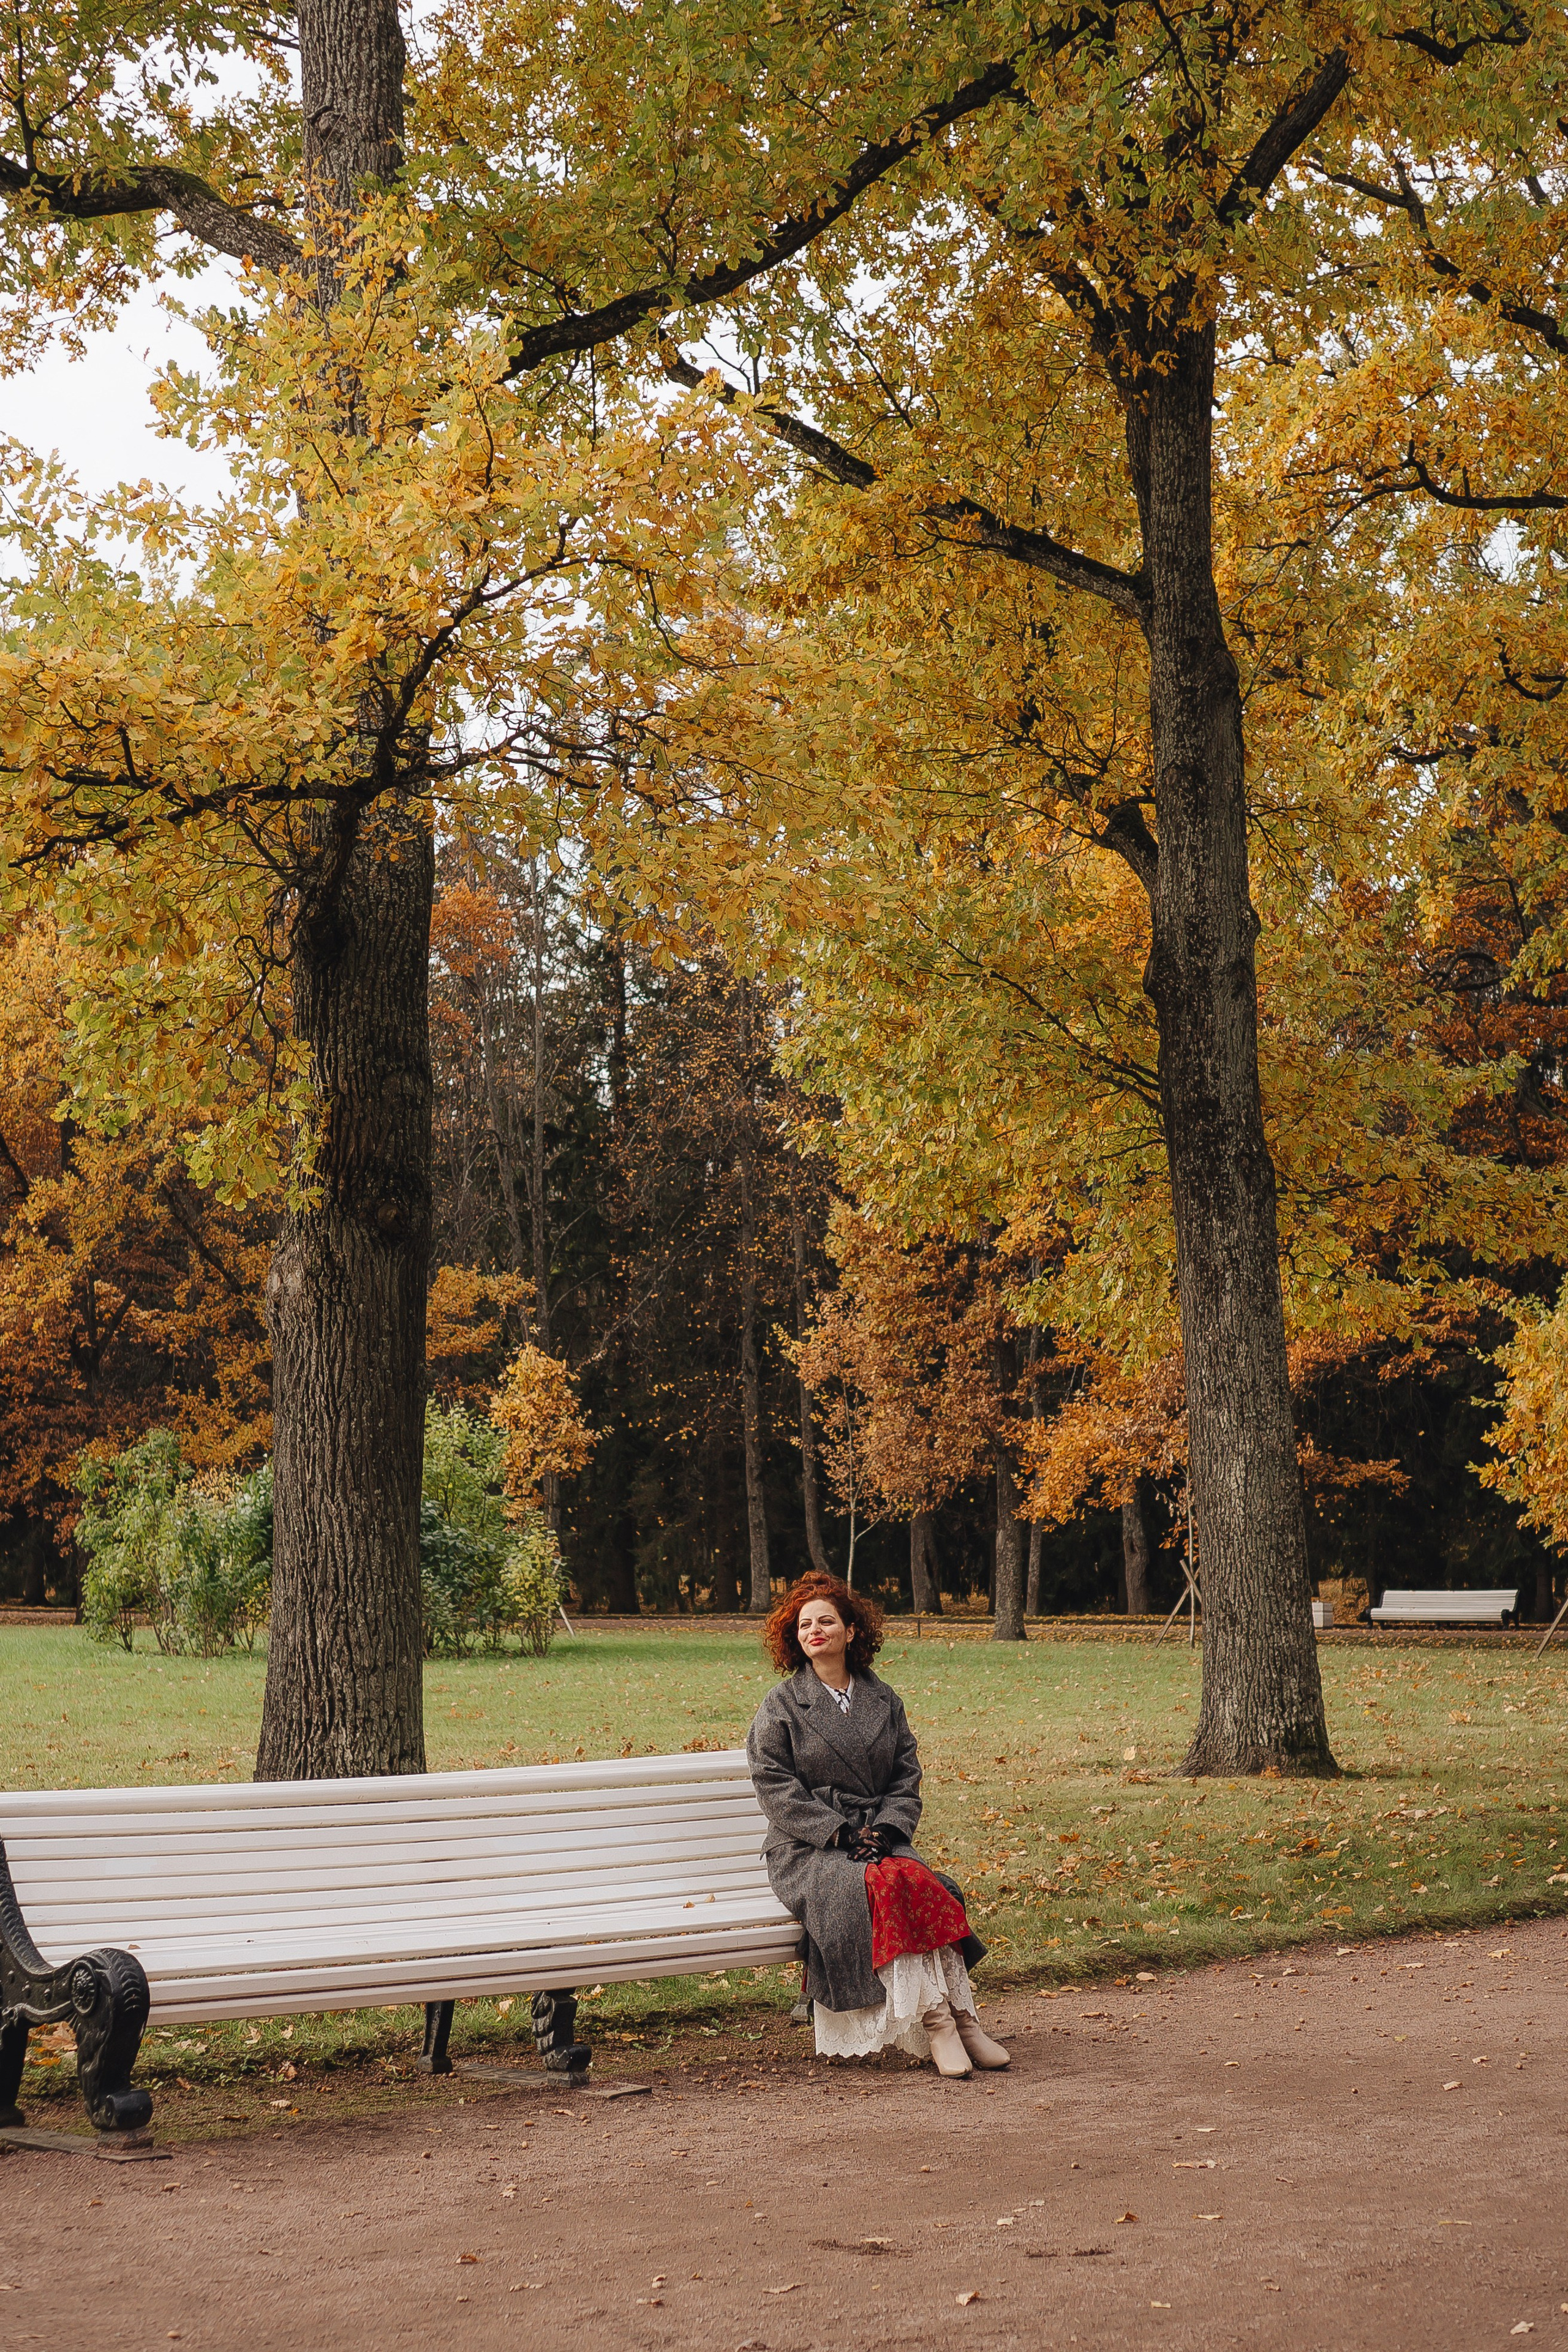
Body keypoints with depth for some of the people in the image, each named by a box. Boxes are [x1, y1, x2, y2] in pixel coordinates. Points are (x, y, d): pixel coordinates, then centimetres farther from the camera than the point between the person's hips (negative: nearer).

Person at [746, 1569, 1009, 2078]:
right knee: (878, 1885, -34)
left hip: (878, 1840, 3)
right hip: (807, 1850, -3)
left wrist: (888, 1828, -7)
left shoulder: (884, 1701, 15)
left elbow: (907, 1778, 13)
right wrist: (838, 1832, -14)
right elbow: (775, 1788, -3)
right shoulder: (781, 1706, 4)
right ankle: (935, 2020, -32)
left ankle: (959, 2018, -32)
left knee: (921, 1884, -31)